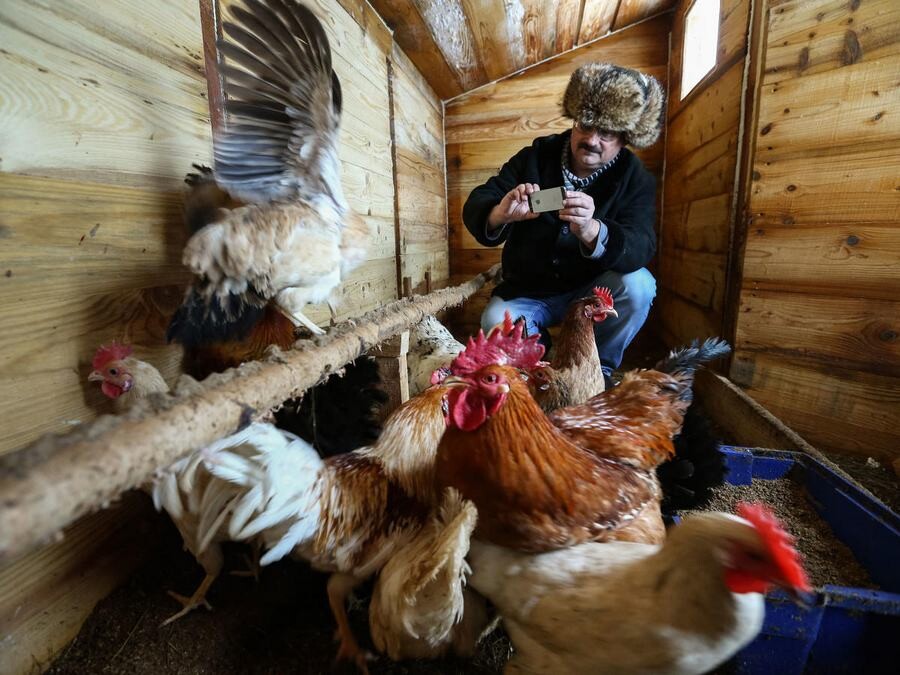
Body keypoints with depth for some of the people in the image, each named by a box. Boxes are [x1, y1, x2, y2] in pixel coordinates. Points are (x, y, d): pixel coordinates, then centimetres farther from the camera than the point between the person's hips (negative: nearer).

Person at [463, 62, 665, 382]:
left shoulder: (636, 178, -9)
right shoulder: (536, 156, -5)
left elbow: (640, 249, -26)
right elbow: (475, 208, -13)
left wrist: (589, 230, -49)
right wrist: (501, 214, -39)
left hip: (592, 292, 1)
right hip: (528, 292, 0)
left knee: (637, 285, -28)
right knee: (496, 322, -29)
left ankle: (598, 367, -2)